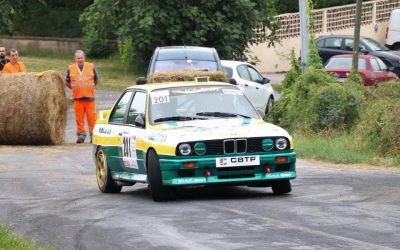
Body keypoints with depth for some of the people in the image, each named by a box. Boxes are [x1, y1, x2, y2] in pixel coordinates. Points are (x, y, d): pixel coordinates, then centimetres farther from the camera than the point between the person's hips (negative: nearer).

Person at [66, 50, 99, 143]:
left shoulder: (91, 67, 6)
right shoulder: (70, 68, 5)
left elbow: (96, 80, 20)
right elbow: (67, 82, 17)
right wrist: (73, 88, 10)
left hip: (90, 97, 0)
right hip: (77, 97, 0)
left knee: (91, 117, -2)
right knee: (79, 118, -1)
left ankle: (93, 135, 5)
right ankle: (81, 134, 8)